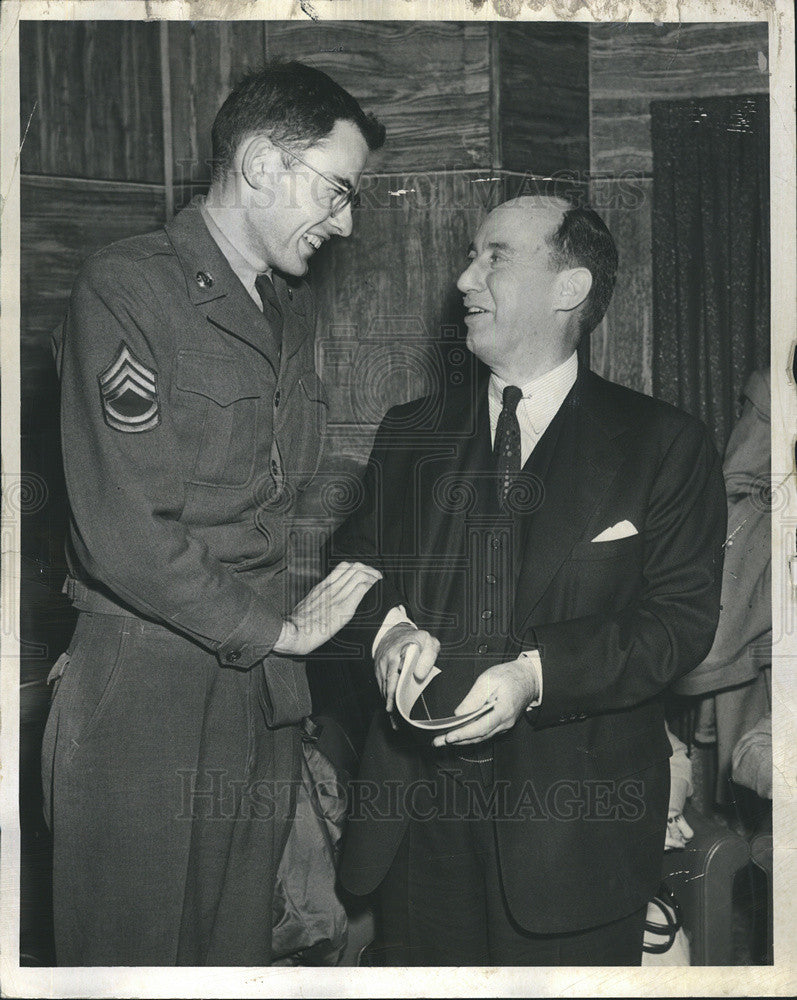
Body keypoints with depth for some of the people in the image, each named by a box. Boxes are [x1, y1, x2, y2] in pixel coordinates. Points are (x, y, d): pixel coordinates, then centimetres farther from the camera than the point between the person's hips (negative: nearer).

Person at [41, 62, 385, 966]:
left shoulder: (292, 310, 16)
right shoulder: (125, 290, -12)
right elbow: (125, 536, -18)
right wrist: (280, 630, -10)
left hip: (262, 687, 7)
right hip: (141, 695, -7)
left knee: (238, 949, 13)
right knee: (130, 953, 5)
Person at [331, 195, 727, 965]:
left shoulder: (664, 446, -1)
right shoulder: (409, 434, 12)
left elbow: (682, 617, -7)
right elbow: (352, 563, 14)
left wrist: (538, 674, -21)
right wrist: (388, 627, -10)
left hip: (573, 817, -3)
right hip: (417, 806, 3)